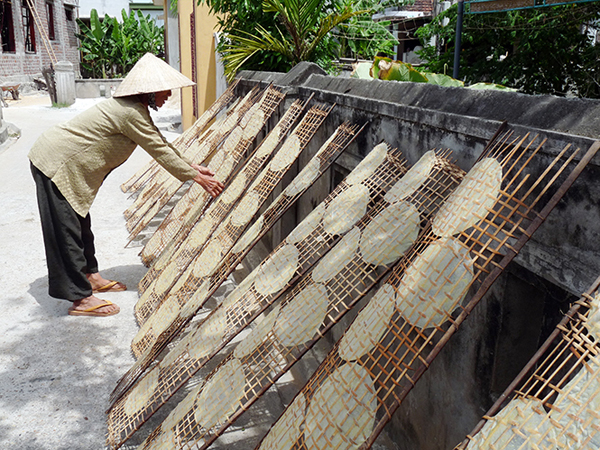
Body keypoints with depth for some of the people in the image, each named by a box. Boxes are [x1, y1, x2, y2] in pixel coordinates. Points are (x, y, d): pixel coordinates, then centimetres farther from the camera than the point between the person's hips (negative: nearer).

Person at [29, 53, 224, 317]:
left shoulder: (134, 108, 7)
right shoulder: (130, 113, -24)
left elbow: (161, 144, 14)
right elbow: (160, 151, -21)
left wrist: (192, 166, 14)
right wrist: (196, 177, -14)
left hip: (63, 160, 10)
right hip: (56, 164, -10)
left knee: (80, 224, 18)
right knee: (66, 232, -5)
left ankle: (90, 276, 32)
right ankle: (80, 299, 2)